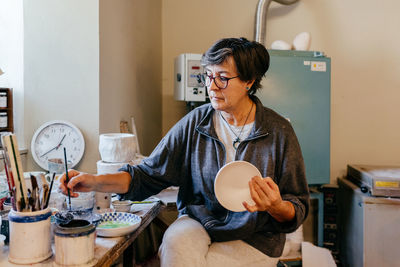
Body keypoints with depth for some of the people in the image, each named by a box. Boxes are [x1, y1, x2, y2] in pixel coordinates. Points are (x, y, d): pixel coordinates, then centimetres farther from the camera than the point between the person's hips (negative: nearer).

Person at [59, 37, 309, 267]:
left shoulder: (279, 132, -9)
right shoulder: (195, 122, -2)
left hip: (255, 238, -1)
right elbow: (149, 175, -1)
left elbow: (299, 208, -3)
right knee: (175, 242, -31)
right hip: (198, 222, 2)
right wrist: (96, 182, -15)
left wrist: (276, 207, -27)